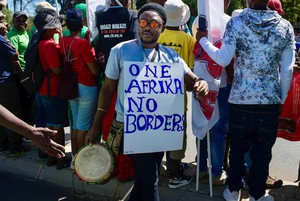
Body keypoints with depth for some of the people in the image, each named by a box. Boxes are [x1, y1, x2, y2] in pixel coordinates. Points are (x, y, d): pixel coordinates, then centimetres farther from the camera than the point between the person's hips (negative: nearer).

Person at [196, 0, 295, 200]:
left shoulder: (236, 23, -7)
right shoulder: (285, 26, -2)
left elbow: (223, 59, -6)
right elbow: (287, 70, -2)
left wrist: (203, 40, 8)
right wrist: (282, 99, 9)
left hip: (240, 99, 0)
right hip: (270, 100, 0)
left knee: (238, 148, 15)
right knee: (262, 151, 13)